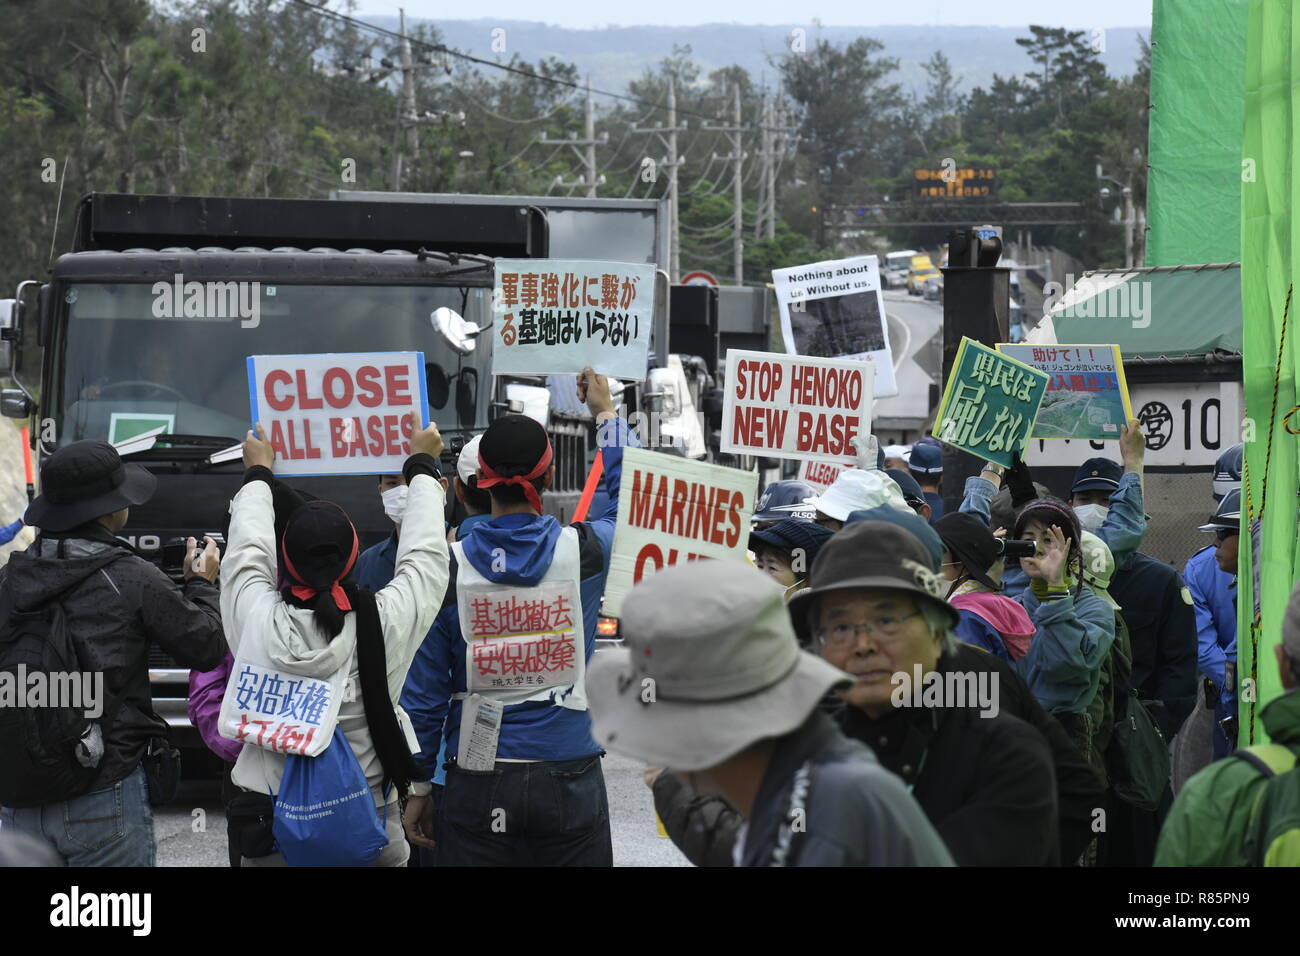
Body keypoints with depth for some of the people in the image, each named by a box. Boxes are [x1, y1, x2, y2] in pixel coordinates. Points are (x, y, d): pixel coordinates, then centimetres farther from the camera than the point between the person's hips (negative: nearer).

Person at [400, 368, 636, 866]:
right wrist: (606, 414, 29)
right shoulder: (583, 550, -6)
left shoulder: (447, 567, -6)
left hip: (477, 783, 0)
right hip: (568, 777, 0)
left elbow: (423, 690, -1)